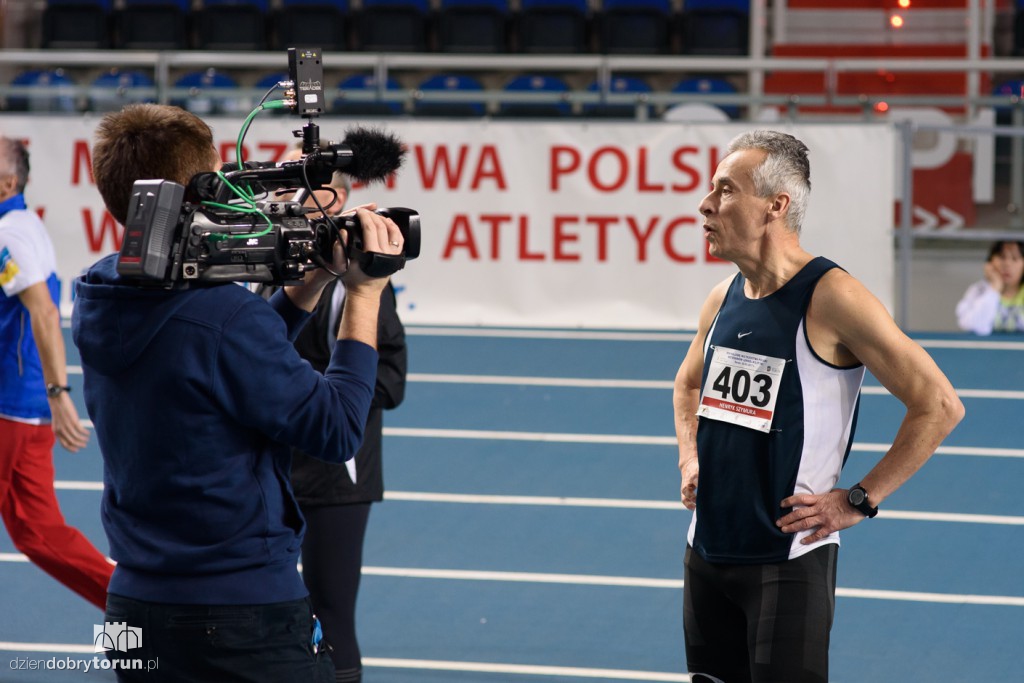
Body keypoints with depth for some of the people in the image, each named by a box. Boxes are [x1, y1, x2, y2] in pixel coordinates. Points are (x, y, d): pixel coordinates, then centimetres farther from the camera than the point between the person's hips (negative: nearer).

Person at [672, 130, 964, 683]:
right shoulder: (723, 299, 7)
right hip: (707, 550, 7)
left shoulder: (830, 298, -15)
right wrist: (690, 460, 11)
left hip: (789, 560, -7)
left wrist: (858, 500, -13)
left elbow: (939, 406, -14)